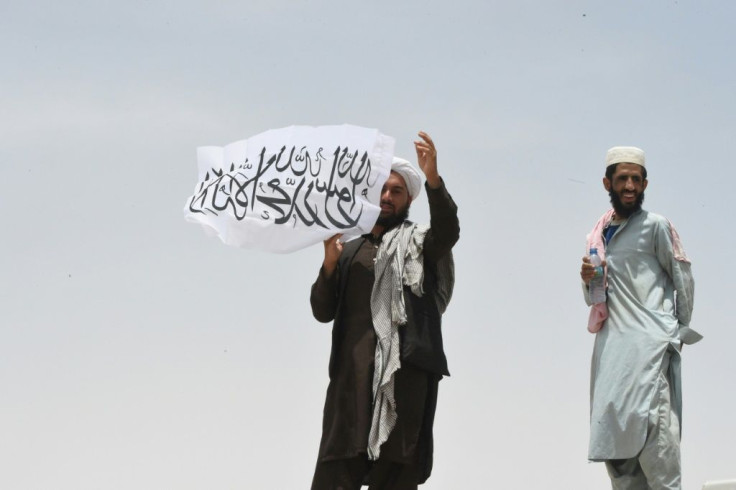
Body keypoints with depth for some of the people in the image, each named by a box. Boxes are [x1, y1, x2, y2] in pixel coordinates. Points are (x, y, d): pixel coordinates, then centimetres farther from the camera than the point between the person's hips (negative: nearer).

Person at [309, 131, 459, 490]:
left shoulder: (418, 245, 10)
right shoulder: (350, 252, 21)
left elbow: (448, 231, -13)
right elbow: (323, 311, 14)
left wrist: (433, 179, -28)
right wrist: (329, 265, -4)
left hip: (403, 375, -3)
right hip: (351, 376, 3)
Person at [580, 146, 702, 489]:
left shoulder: (655, 226, 2)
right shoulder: (597, 237, 19)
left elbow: (684, 280, 1)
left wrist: (680, 330, -1)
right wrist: (588, 281, 3)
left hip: (649, 340, -6)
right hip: (611, 343, 6)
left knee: (648, 417, -18)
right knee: (612, 427, 2)